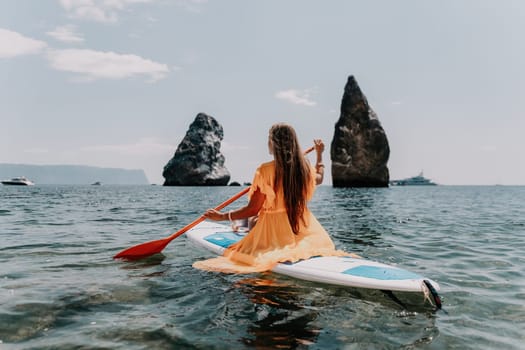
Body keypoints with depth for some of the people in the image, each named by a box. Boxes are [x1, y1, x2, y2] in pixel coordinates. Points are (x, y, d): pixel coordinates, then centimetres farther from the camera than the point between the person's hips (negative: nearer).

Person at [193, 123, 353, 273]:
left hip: (273, 232, -4)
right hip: (305, 231, 5)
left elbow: (253, 209, -14)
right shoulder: (306, 168, -2)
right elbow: (319, 178, 25)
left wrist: (222, 216, -2)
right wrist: (319, 154, 40)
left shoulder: (265, 171, -17)